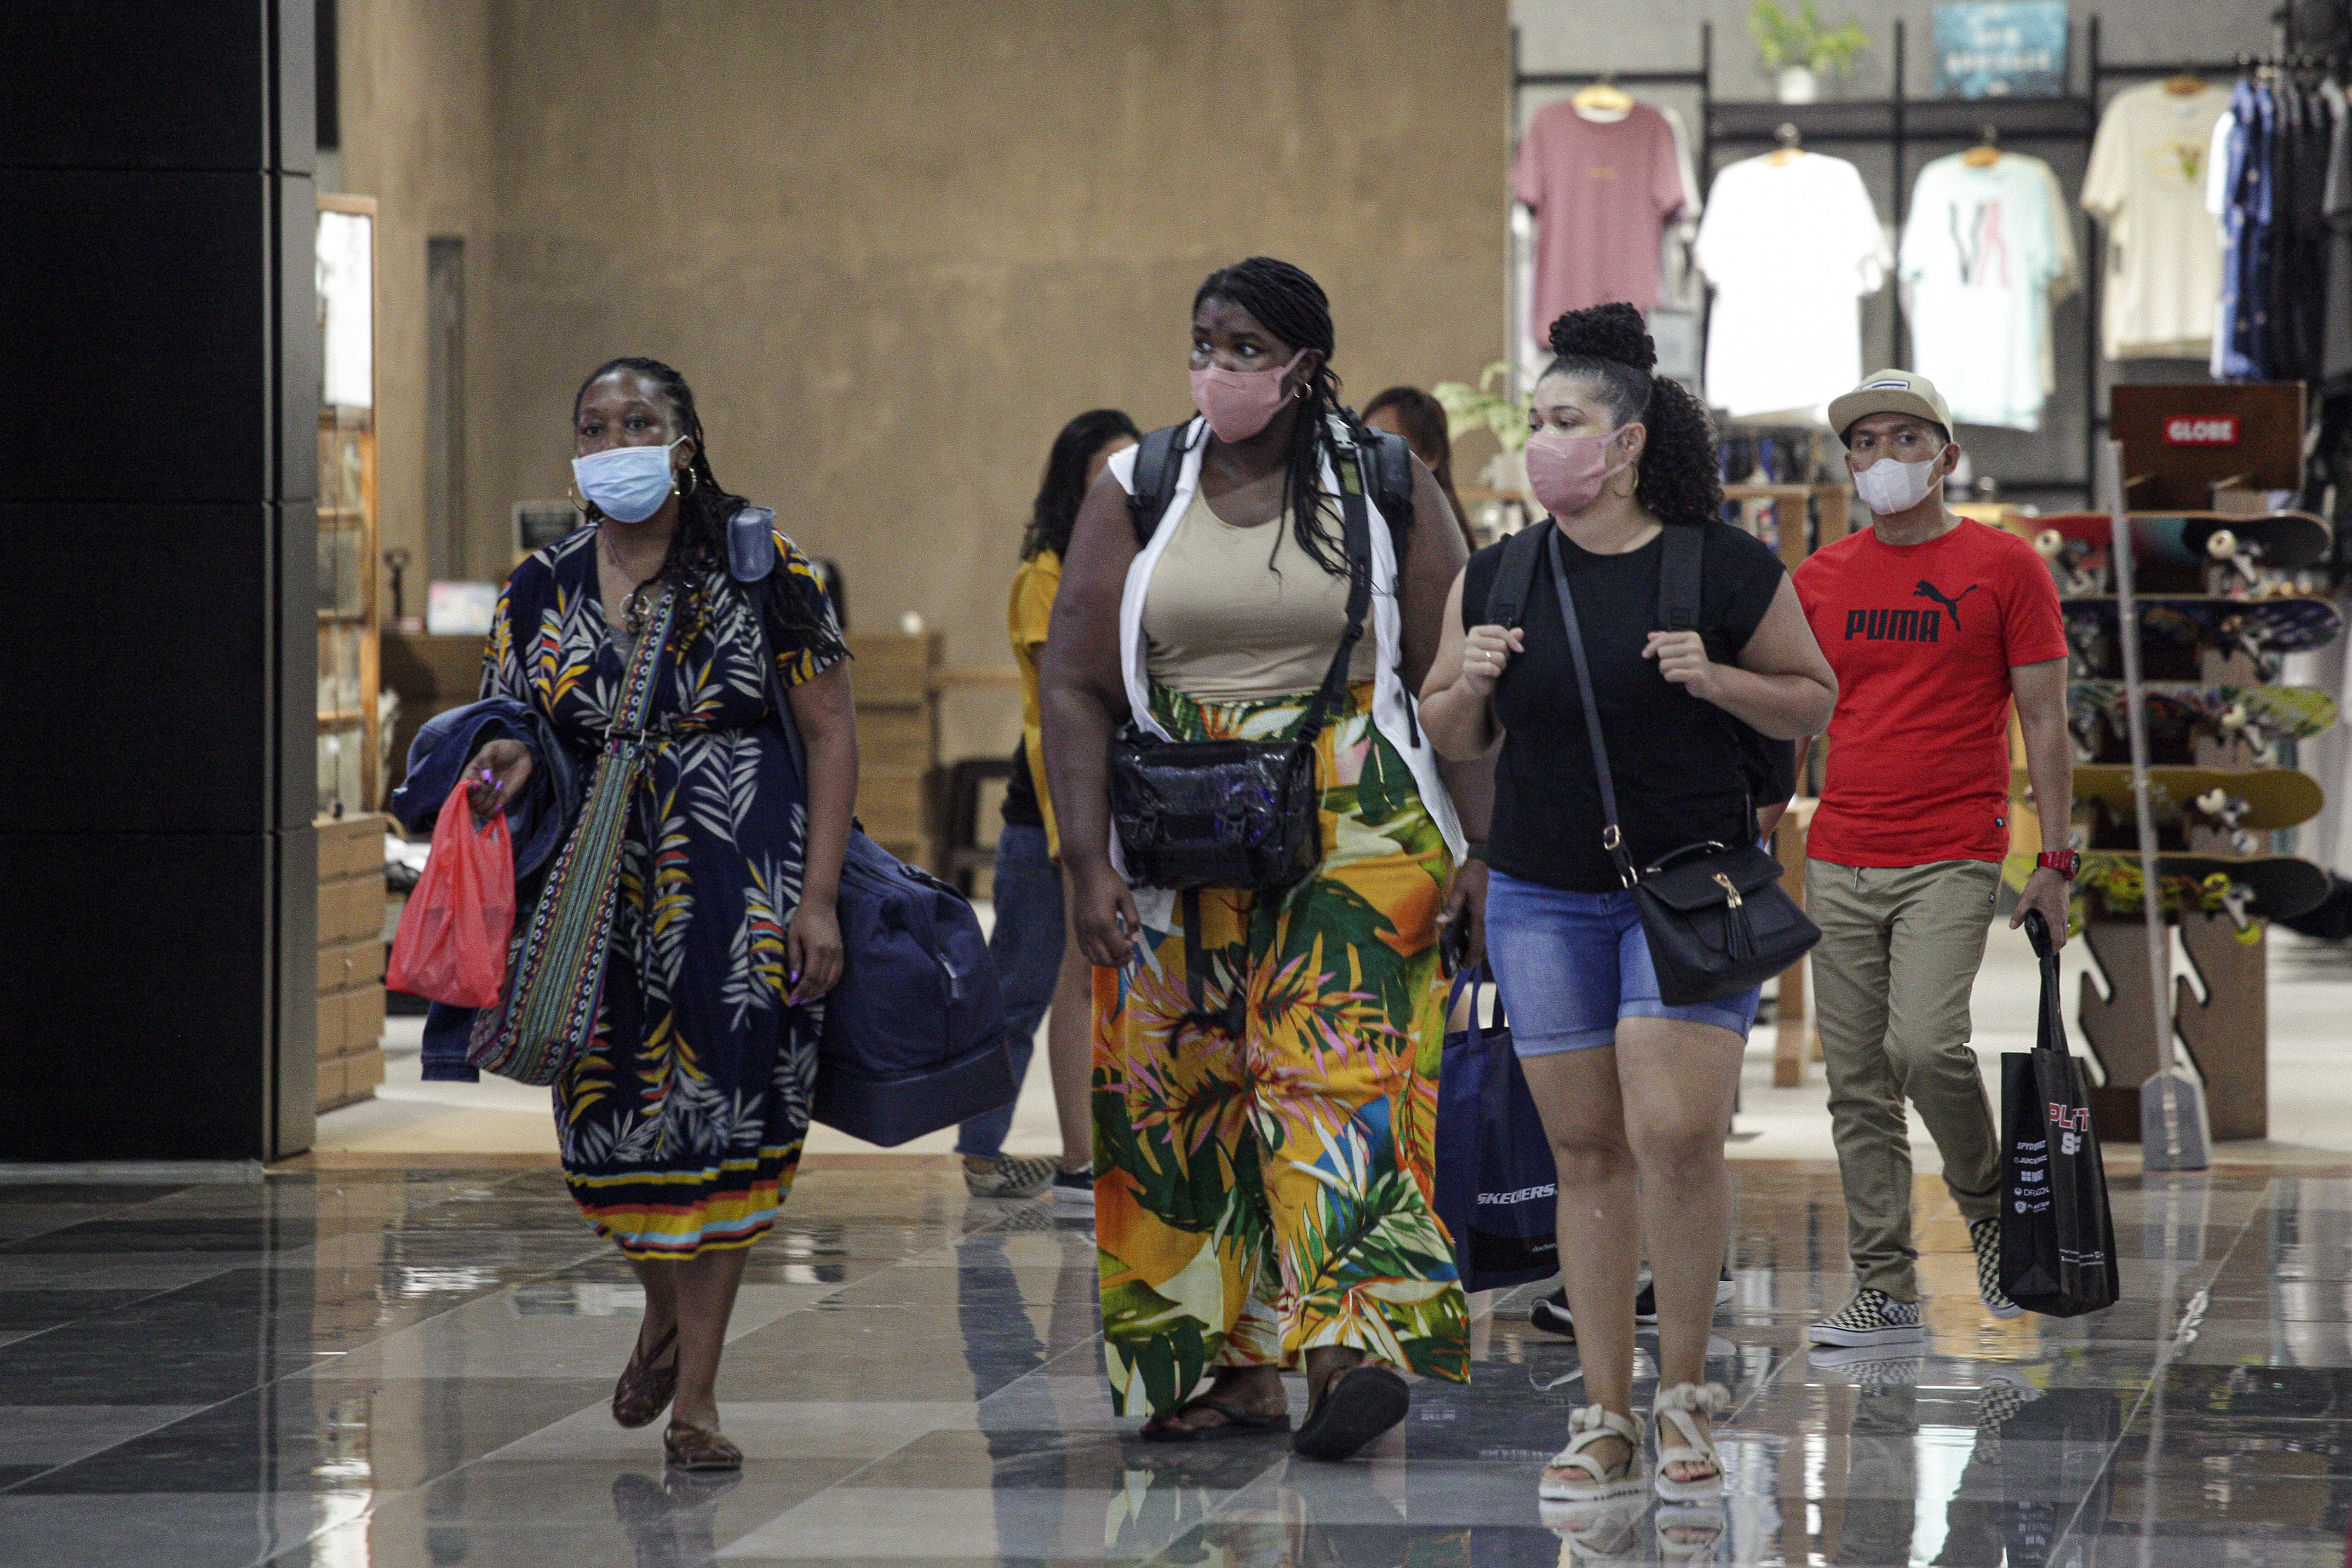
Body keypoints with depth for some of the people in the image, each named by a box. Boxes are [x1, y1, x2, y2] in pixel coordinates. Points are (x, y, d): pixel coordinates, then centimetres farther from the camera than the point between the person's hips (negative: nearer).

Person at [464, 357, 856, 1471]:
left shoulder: (763, 572, -2)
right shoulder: (539, 592, 7)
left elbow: (832, 737, -1)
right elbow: (509, 735, 13)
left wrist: (818, 897, -9)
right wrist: (507, 769, -13)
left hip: (741, 881, -3)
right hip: (597, 887, 3)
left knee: (721, 1118, -5)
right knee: (612, 1125, 3)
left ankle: (696, 1396, 3)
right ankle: (665, 1311, 35)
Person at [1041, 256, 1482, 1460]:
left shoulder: (1389, 491, 3)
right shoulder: (1135, 494, 7)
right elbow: (1078, 687, 3)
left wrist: (1480, 851, -2)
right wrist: (1087, 863, -6)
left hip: (1356, 829, -3)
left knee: (1336, 1068, -15)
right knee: (1185, 1092, 1)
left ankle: (1350, 1348, -25)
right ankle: (1228, 1370, 6)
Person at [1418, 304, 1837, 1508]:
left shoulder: (1724, 568, -4)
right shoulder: (1496, 577, 6)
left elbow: (1813, 702, 4)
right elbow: (1448, 737, 15)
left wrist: (1715, 678, -14)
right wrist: (1471, 683, -7)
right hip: (1542, 897, 3)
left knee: (1675, 1133, -14)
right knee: (1585, 1148, 4)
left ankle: (1685, 1394, 3)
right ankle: (1603, 1419, 10)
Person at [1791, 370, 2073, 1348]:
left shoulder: (2005, 568, 0)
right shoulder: (1820, 579, 10)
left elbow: (2043, 721, 1)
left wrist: (2055, 863, -5)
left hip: (1952, 861, -4)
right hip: (1839, 864, 4)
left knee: (1924, 1045, -21)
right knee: (1856, 1084, 2)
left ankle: (1988, 1202, 6)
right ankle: (1884, 1293, 7)